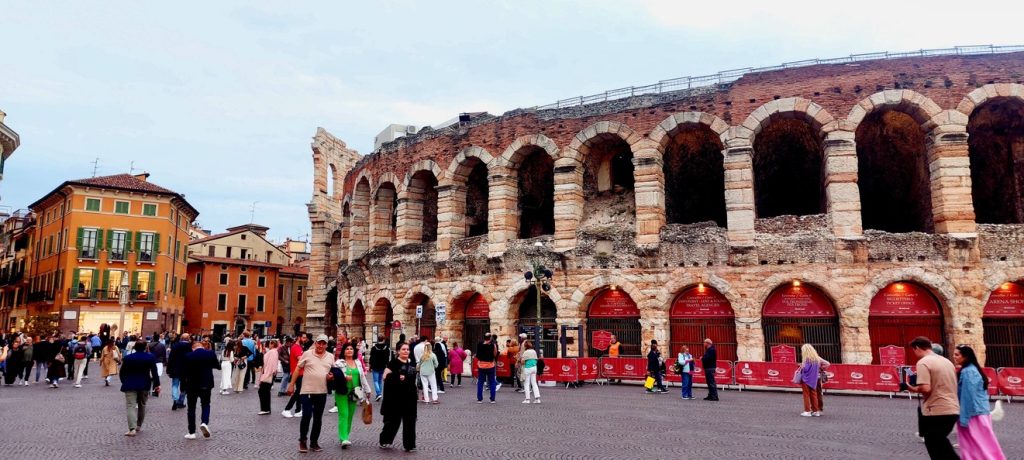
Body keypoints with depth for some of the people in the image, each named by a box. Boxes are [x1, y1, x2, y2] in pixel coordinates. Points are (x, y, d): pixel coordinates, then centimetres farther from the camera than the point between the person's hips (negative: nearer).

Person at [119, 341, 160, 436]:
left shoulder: (128, 358, 0)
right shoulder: (150, 357, -2)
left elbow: (122, 373, 4)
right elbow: (154, 372, -4)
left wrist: (124, 382, 19)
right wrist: (157, 384, 1)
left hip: (130, 385, -1)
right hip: (145, 385, 1)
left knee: (131, 406, -6)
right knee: (142, 405, 18)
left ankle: (132, 428, -19)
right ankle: (138, 426, 26)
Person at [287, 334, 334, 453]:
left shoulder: (330, 357, 5)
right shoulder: (307, 354, -4)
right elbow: (298, 369, 0)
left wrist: (332, 377, -8)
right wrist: (291, 384, -2)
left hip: (322, 392, 3)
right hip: (307, 391, -3)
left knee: (318, 419, 10)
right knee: (306, 416, -5)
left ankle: (314, 442, 22)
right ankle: (302, 441, 13)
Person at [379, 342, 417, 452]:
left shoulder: (412, 363, 10)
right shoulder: (394, 362, -8)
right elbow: (386, 377, -16)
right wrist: (398, 378, -23)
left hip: (410, 396, 5)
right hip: (396, 397, -5)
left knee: (410, 421, 6)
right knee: (393, 420, 4)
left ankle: (409, 445, 12)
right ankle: (384, 440, 24)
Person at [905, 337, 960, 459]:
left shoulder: (923, 362, -11)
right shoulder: (946, 361, 15)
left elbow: (925, 389, -21)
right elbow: (948, 386, 21)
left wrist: (913, 388, -2)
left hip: (936, 411, -8)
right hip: (953, 410, 8)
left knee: (934, 447, 4)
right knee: (941, 442, 23)